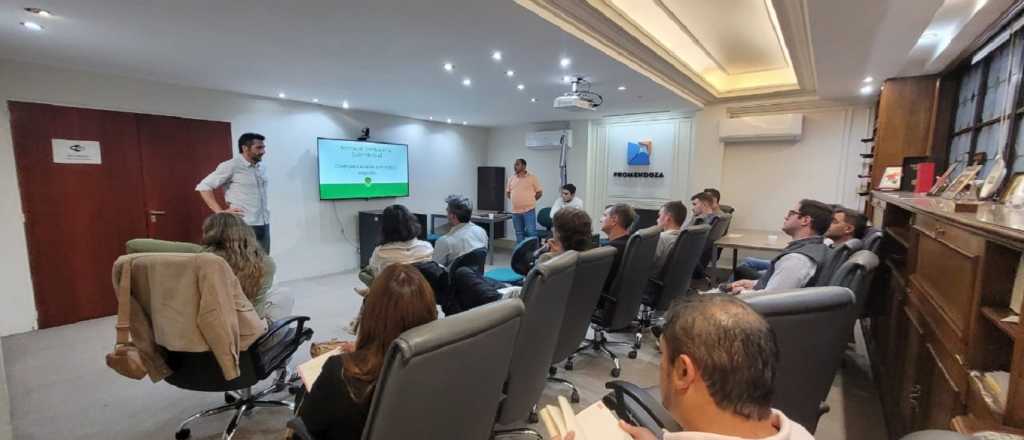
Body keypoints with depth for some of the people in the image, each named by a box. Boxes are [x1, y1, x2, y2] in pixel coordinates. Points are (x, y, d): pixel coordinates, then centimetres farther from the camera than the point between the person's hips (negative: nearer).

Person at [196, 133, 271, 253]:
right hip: (244, 226, -6)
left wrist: (264, 211, 14)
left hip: (264, 225, 7)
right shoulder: (231, 166, -7)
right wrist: (220, 212, -11)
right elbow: (203, 186, -6)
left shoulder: (261, 169, 13)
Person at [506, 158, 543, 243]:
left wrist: (530, 200, 3)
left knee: (531, 232, -7)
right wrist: (516, 200, 11)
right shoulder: (511, 178, 9)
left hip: (528, 210, -4)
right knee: (519, 233, 11)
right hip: (515, 211, 5)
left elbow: (539, 192, 0)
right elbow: (507, 192, 19)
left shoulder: (532, 178, -4)